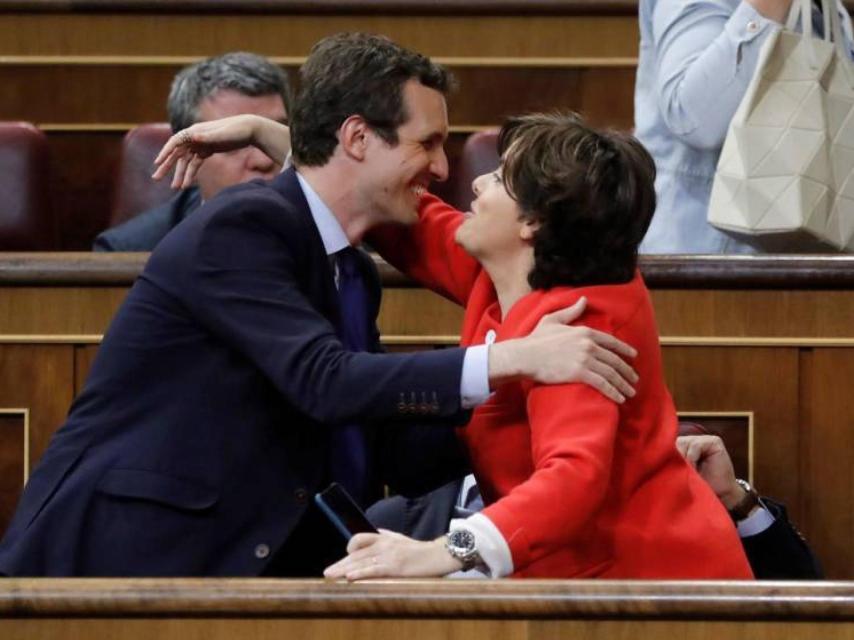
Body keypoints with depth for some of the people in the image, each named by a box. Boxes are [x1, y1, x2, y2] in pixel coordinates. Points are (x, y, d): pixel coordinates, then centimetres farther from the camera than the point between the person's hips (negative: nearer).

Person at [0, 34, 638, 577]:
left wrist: (528, 367, 4)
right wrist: (512, 359, -27)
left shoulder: (353, 273, 14)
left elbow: (398, 456, 12)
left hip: (232, 562, 9)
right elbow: (325, 382, -25)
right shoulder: (240, 228, -13)